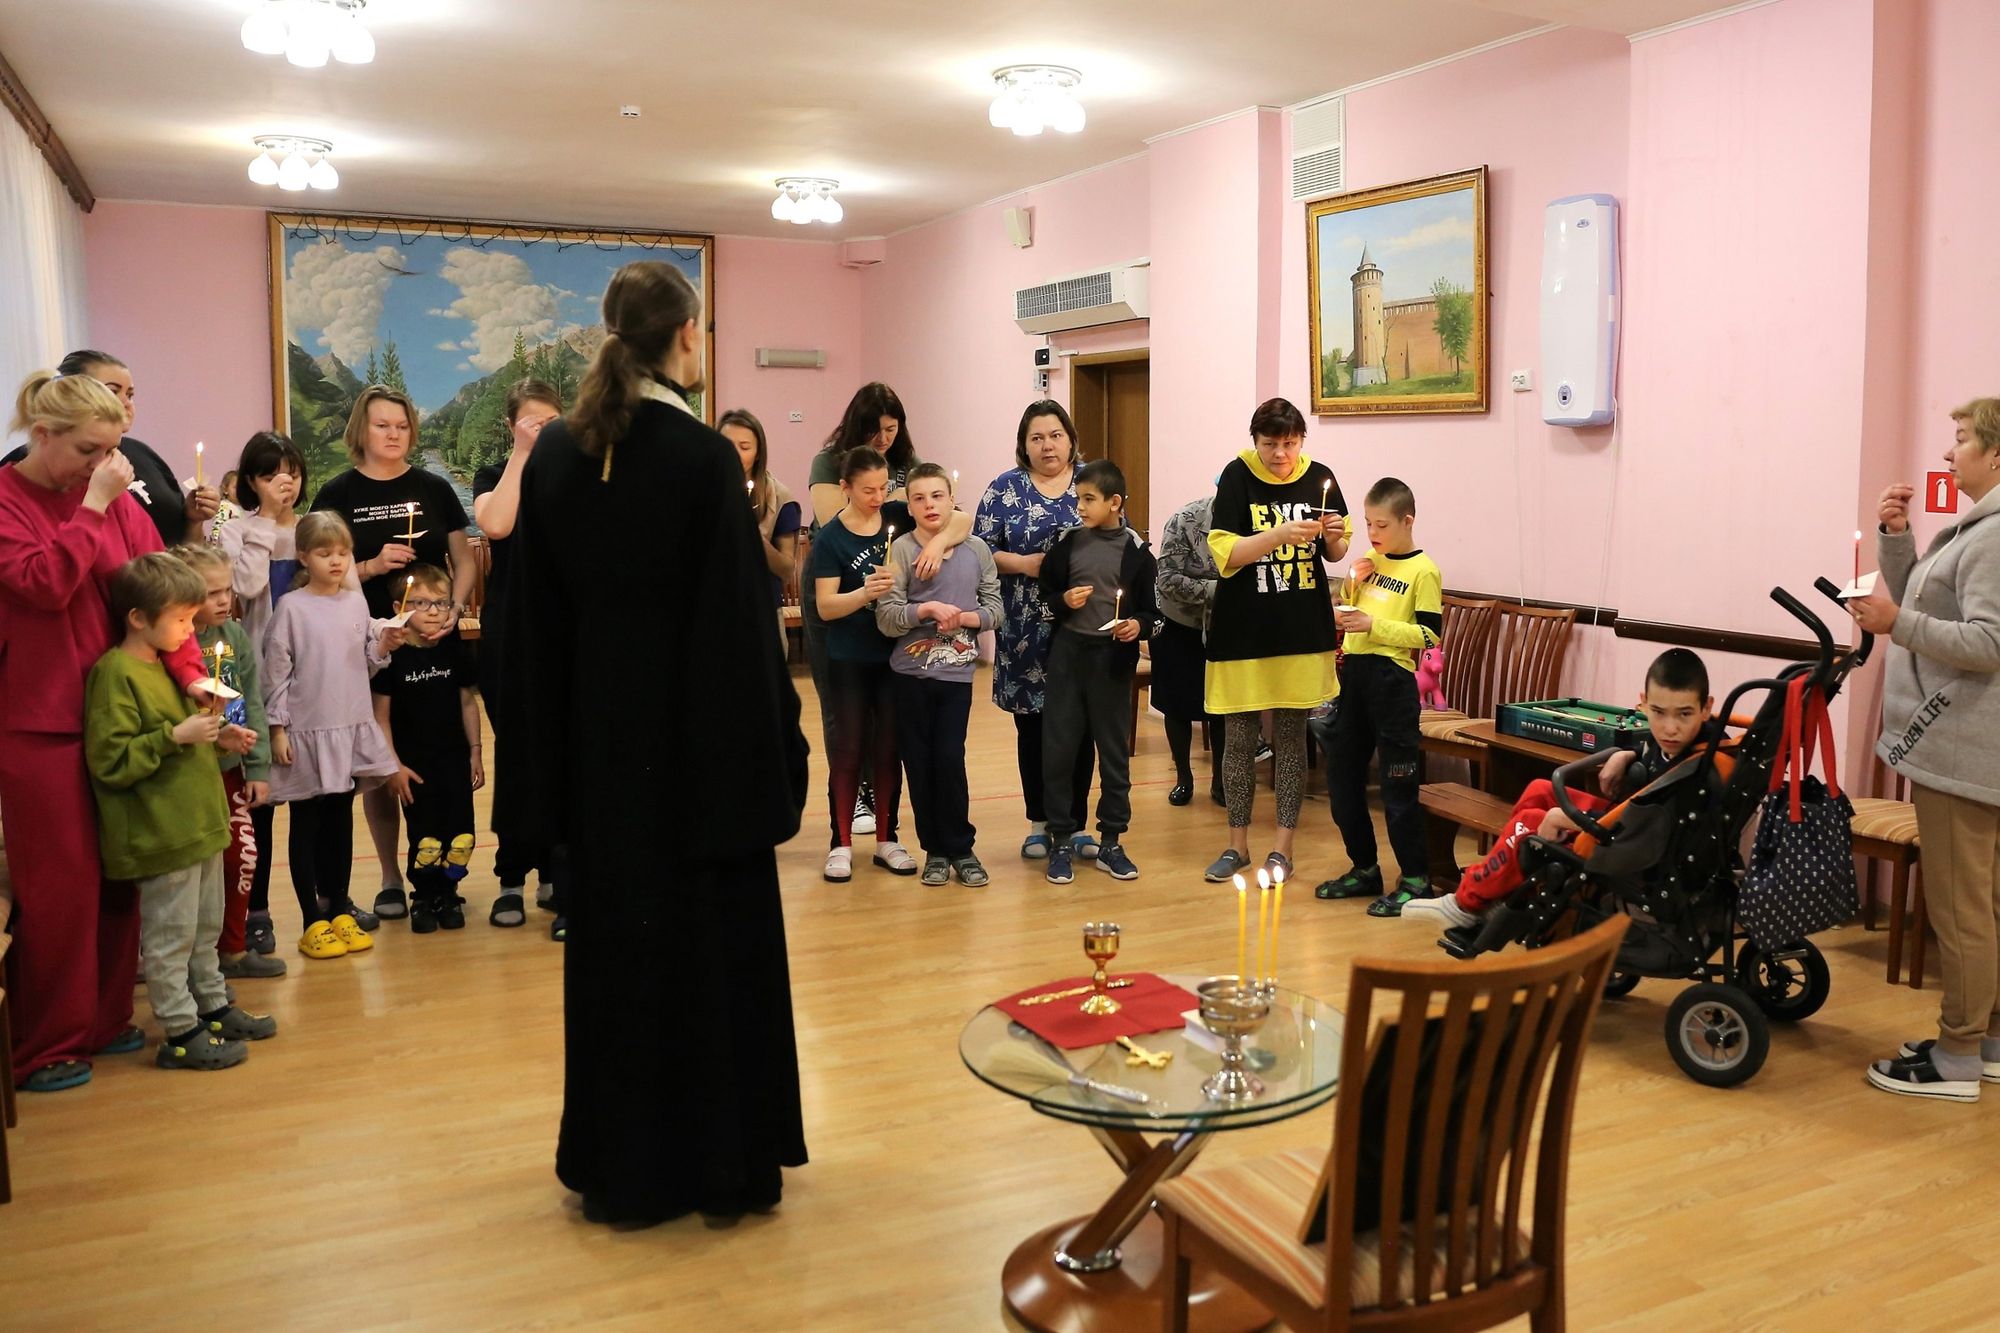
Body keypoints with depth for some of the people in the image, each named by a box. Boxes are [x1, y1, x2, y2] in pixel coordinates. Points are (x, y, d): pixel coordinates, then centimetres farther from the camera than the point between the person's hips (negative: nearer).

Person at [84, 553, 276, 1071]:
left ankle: (214, 1007, 32)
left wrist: (217, 736, 9)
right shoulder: (116, 674, -17)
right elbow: (110, 761, -22)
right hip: (159, 833, -9)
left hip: (197, 824, 9)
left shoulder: (164, 664, 12)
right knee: (170, 936, 2)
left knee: (205, 927, 20)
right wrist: (177, 735, -24)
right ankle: (181, 1033, 11)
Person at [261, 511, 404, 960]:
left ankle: (340, 912, 23)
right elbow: (276, 671, -7)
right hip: (307, 731, -4)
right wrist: (277, 728, -9)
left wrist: (384, 647, -8)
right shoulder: (291, 608, -7)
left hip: (351, 728, 4)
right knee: (307, 825, 5)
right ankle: (313, 922, 12)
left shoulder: (357, 603, 7)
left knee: (341, 821, 13)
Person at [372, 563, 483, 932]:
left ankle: (448, 894, 20)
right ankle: (423, 898, 19)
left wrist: (475, 751, 8)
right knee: (424, 835, 0)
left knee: (459, 832, 2)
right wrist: (394, 765, -8)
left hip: (455, 758, 3)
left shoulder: (455, 650, 1)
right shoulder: (393, 656, -8)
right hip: (414, 763, -3)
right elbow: (381, 714, -5)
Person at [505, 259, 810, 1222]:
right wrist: (775, 752, -8)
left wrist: (556, 747, 12)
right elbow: (742, 621, -15)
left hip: (599, 744, 5)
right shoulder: (703, 457, -15)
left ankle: (618, 1167, 26)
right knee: (714, 944, 8)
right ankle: (722, 1161, 20)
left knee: (611, 945, 14)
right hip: (697, 747, -5)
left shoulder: (554, 453, 2)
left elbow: (535, 617, 5)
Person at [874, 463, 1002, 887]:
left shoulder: (976, 549, 3)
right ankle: (935, 850, 19)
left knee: (950, 758, -5)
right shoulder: (900, 550, -4)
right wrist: (928, 609, -22)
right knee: (919, 761, 5)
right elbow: (886, 618, -9)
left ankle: (960, 848, 12)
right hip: (909, 673, 0)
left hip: (956, 672, 0)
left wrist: (962, 617, -13)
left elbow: (994, 608, 4)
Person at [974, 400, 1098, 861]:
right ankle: (1040, 823, 20)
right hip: (1027, 632, 0)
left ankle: (1075, 823, 16)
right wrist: (1025, 564, -13)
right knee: (1032, 725, 6)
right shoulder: (1005, 489, 5)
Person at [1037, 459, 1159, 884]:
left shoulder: (1135, 551, -2)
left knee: (1114, 752, 7)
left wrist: (1139, 625, -18)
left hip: (1112, 658, -1)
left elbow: (1152, 611, 2)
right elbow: (1045, 591, 10)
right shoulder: (1068, 543, 2)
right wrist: (1064, 601, -10)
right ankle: (1060, 841, 14)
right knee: (1057, 749, 2)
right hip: (1068, 653, 1)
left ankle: (1110, 842, 20)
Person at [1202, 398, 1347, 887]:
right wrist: (1283, 533, -25)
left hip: (1303, 630, 2)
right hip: (1244, 631, -2)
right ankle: (1237, 844, 20)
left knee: (1290, 736, 7)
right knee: (1239, 738, 6)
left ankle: (1283, 847, 17)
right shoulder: (1238, 477, -5)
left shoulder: (1319, 478, 2)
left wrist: (1334, 538, -10)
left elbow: (1334, 554, 12)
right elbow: (1225, 554, -13)